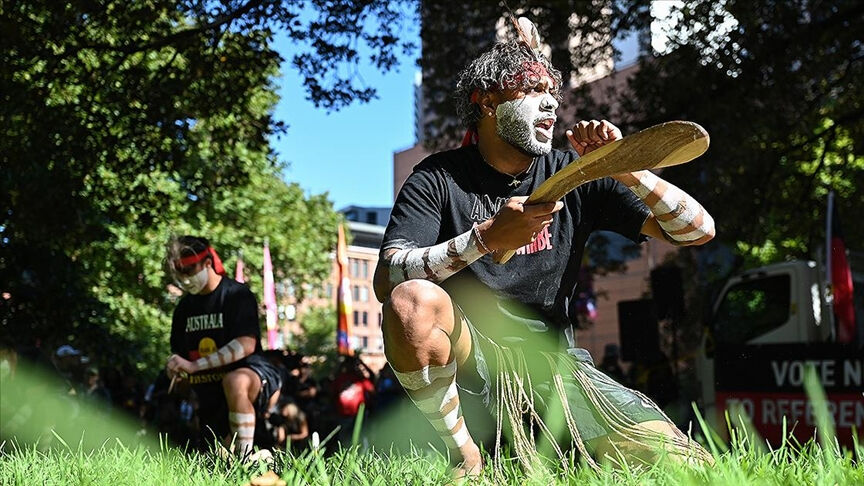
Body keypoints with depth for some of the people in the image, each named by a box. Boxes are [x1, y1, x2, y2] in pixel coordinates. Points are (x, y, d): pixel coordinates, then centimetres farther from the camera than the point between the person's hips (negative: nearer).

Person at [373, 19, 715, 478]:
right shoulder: (439, 178, -3)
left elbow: (698, 229, 1)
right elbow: (386, 281, -18)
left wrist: (624, 168, -15)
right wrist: (487, 238, -28)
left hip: (551, 361, 3)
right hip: (467, 354, -2)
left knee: (678, 462, -15)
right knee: (413, 300, -35)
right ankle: (464, 456, -13)